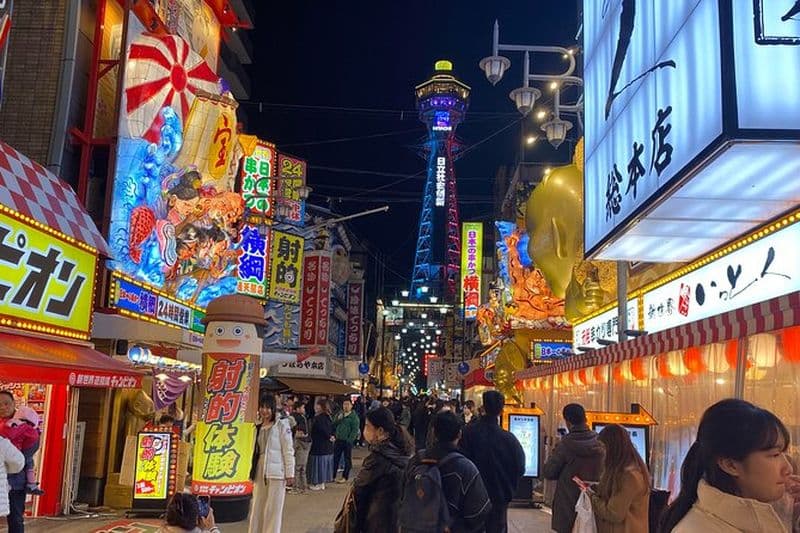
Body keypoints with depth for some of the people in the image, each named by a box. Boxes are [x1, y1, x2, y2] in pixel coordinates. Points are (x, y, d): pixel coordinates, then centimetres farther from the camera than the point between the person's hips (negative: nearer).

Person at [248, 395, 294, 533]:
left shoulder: (282, 425, -5)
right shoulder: (259, 428, 12)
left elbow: (288, 451, -8)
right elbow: (256, 451, 17)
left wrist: (290, 473, -11)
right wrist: (253, 471, 14)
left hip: (276, 473, -5)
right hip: (260, 473, 6)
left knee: (273, 509, -1)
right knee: (257, 508, 8)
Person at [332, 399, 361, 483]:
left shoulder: (354, 416, -7)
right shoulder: (340, 414, 11)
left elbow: (355, 430, -11)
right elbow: (334, 425, 11)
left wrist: (350, 440, -16)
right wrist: (338, 419, -8)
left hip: (347, 441, -5)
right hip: (338, 440, 5)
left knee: (347, 459, 5)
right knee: (335, 458, 9)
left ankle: (345, 477, 14)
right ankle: (332, 475, 18)